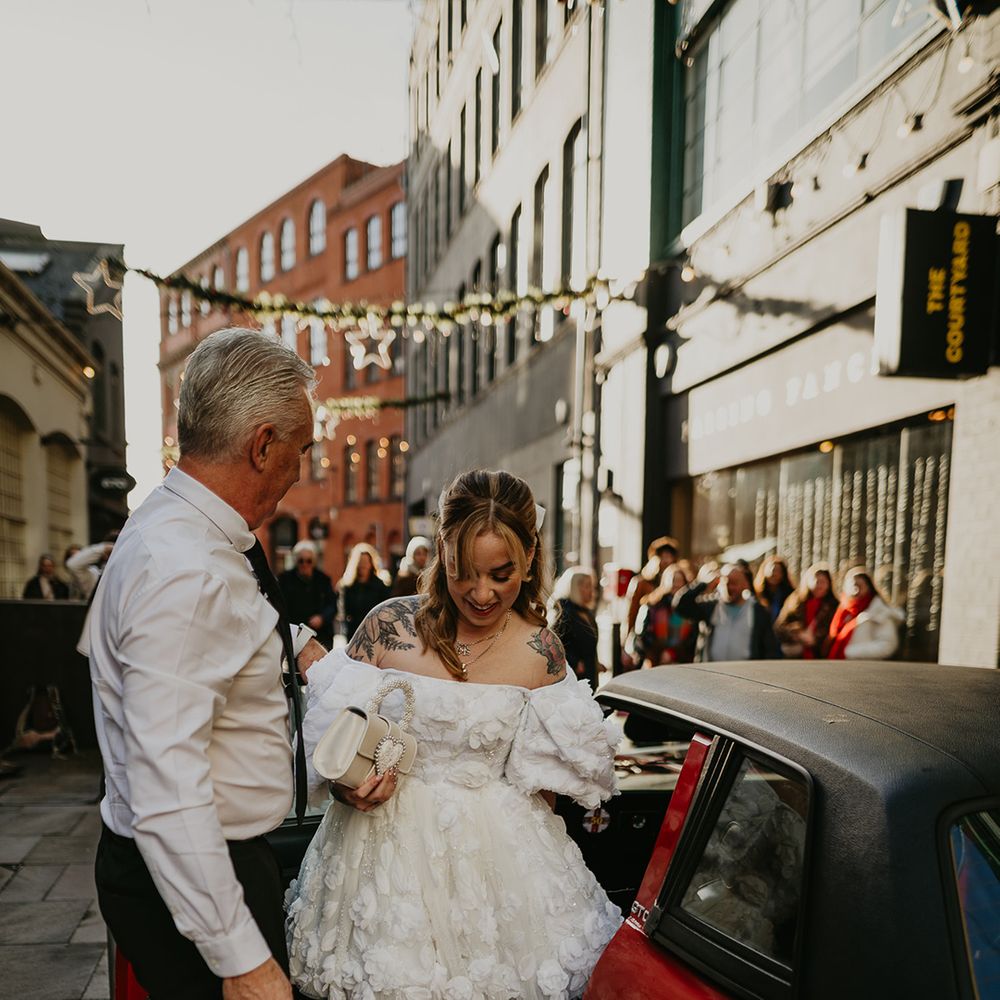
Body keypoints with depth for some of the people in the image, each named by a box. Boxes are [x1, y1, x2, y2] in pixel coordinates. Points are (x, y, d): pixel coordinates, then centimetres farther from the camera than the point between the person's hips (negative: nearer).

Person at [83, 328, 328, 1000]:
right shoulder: (184, 575, -29)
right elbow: (166, 797, -31)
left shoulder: (191, 534, 2)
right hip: (189, 878, -9)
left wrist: (298, 640, 14)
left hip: (226, 855, 9)